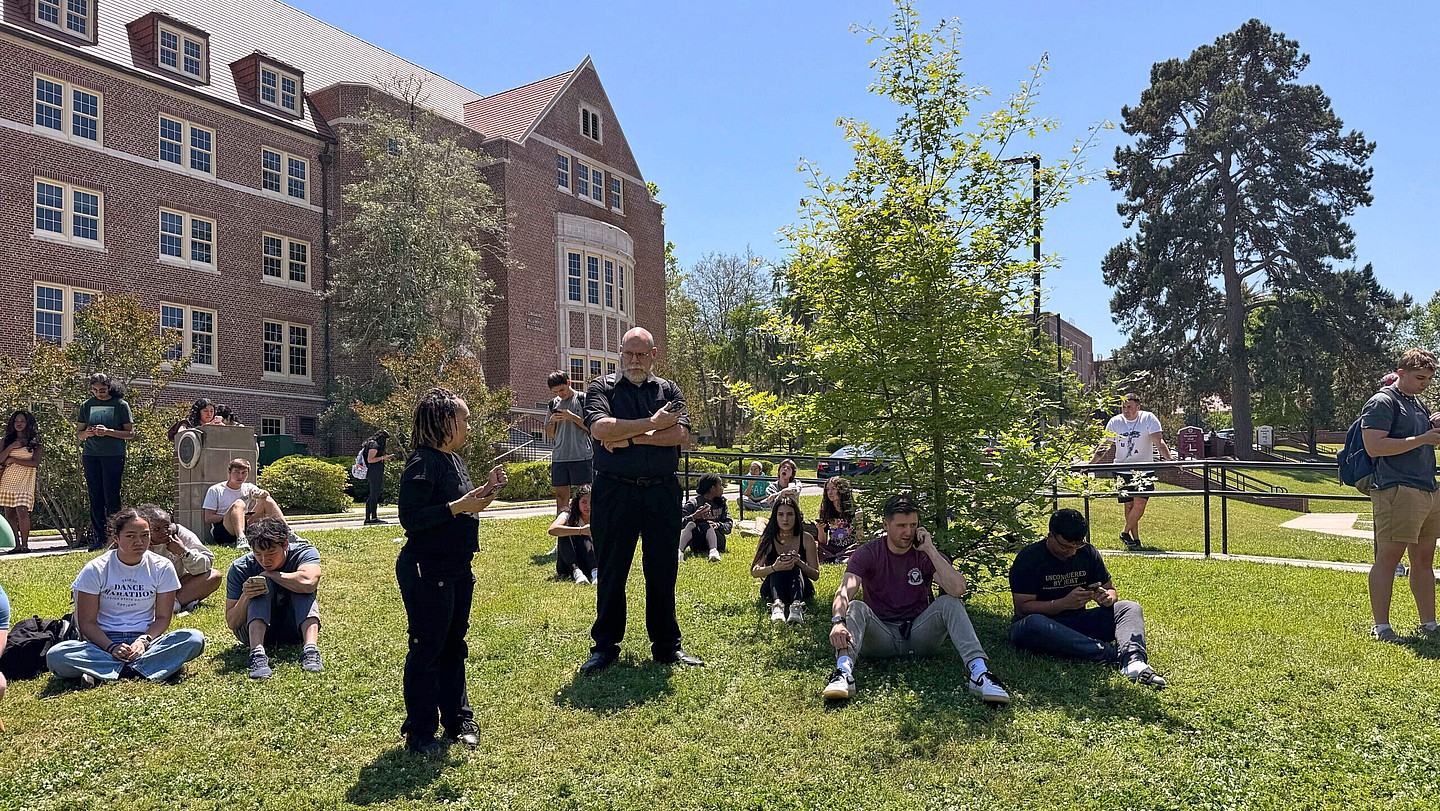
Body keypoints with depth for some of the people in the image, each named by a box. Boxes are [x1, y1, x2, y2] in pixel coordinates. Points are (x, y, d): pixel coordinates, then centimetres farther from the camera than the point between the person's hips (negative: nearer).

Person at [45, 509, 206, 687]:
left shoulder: (162, 567, 1)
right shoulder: (95, 570, -2)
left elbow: (162, 618, 3)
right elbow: (87, 623, -3)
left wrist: (143, 641, -17)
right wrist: (111, 647, -21)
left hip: (145, 640, 1)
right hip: (104, 642, 0)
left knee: (195, 639, -29)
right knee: (55, 655, -31)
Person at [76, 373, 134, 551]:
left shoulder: (121, 404, 1)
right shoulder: (86, 405, 12)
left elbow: (130, 433, -1)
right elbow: (78, 433, 17)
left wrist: (108, 432, -15)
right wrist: (87, 433, -6)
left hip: (114, 455, -4)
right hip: (91, 456, 4)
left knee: (111, 497, -6)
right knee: (95, 498, 4)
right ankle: (99, 539, 9)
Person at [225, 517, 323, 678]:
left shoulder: (304, 553, -17)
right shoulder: (240, 568, -14)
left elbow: (308, 582, -41)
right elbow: (232, 624, -12)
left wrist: (270, 574, -26)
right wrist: (245, 597, -32)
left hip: (296, 630, 0)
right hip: (255, 630, 0)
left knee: (300, 586, -26)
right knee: (263, 586, -25)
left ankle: (311, 648, -42)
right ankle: (257, 652, -42)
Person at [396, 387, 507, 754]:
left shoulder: (455, 460, 11)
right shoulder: (423, 463, -17)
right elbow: (410, 518, -23)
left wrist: (484, 491, 4)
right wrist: (459, 507, -24)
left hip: (457, 569, 9)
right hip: (427, 571, -9)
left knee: (454, 645, 17)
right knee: (427, 649, 1)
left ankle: (457, 718, 30)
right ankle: (419, 732, 15)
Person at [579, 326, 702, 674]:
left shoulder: (669, 390, 10)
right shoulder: (601, 388, 5)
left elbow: (681, 433, -6)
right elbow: (600, 428, -15)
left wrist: (630, 437, -12)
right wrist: (652, 424, -12)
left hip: (662, 492, 2)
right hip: (614, 492, -2)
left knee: (663, 571, 10)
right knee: (611, 571, 6)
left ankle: (666, 645, 22)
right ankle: (605, 646, 19)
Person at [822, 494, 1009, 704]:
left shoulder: (926, 555, -1)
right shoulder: (867, 554, -5)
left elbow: (958, 589, -20)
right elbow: (845, 591, -23)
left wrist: (930, 549, -20)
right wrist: (838, 621, -44)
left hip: (918, 632, 1)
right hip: (880, 636, -1)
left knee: (949, 603, -23)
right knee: (856, 607, -29)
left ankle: (978, 673, -36)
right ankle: (844, 672, -51)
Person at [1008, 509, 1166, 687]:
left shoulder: (1087, 552, 5)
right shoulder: (1028, 558, -11)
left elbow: (1110, 589, 13)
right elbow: (1022, 607, -16)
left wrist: (1107, 597, -12)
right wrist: (1065, 603, -26)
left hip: (1077, 622, 5)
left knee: (1130, 608, -10)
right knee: (1034, 624, -40)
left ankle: (1134, 662, -39)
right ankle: (1112, 654, -40)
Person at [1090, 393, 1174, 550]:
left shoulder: (1149, 419, -6)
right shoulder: (1115, 422, 3)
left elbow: (1159, 442, -13)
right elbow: (1104, 445, 9)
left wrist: (1170, 459, -27)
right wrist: (1090, 463, 3)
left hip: (1144, 471, -2)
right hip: (1122, 471, 2)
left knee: (1140, 503, -14)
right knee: (1129, 505, 3)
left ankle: (1125, 532, 4)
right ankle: (1135, 539, 13)